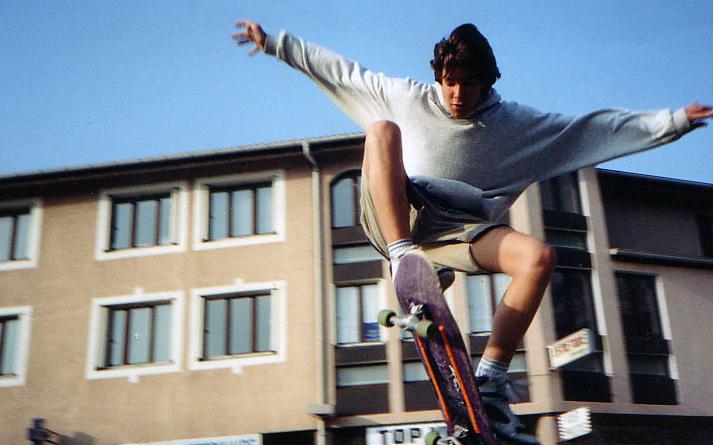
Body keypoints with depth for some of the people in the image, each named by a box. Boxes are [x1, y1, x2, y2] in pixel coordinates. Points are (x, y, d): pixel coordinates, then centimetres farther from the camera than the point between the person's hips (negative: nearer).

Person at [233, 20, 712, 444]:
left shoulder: (515, 122, 5)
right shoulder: (407, 97, 4)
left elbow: (596, 127, 4)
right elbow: (338, 69, 9)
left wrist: (674, 121, 0)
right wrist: (274, 42, 10)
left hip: (456, 232, 1)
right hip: (394, 219, -1)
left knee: (538, 255, -27)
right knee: (382, 128, -25)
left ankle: (490, 382, -23)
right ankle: (404, 258, -33)